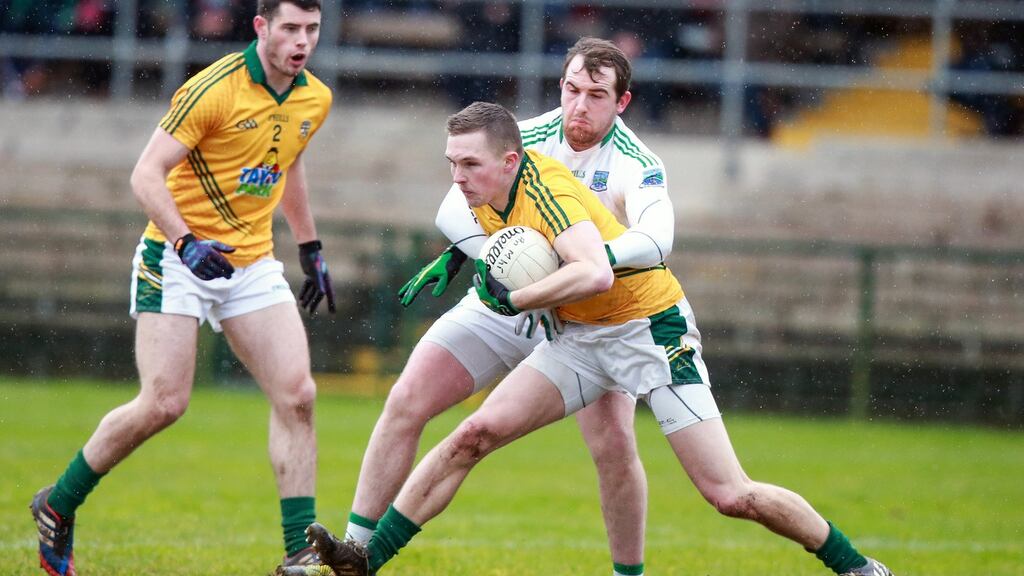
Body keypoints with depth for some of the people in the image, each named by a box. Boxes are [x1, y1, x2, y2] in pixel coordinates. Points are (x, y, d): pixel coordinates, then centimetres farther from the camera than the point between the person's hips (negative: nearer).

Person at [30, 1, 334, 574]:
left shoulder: (315, 99, 5)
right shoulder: (213, 90, -17)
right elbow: (146, 174, -17)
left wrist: (311, 249, 25)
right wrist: (185, 242, -30)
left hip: (252, 263, 6)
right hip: (177, 259, -6)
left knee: (297, 394, -9)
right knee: (164, 403, -13)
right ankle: (57, 507, 9)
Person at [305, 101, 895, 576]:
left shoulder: (545, 189, -27)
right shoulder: (488, 190, -2)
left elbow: (595, 274, -44)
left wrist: (513, 298, -35)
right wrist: (456, 259, 6)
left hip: (652, 329, -7)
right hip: (582, 338, 7)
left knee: (731, 496, -11)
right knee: (472, 436, -8)